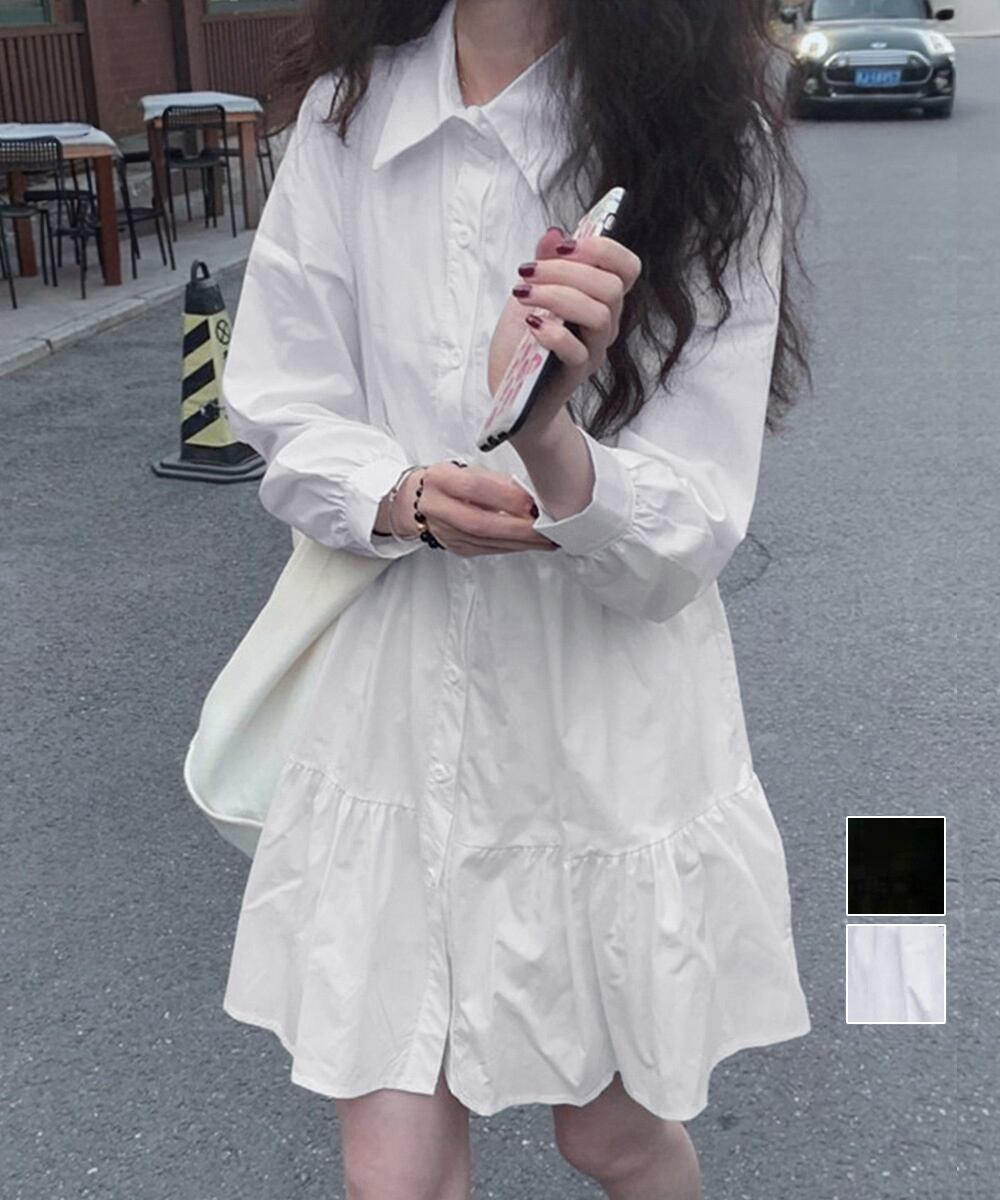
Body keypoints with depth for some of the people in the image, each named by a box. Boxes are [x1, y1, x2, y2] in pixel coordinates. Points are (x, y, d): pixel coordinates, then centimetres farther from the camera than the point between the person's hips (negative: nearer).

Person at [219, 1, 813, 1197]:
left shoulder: (708, 144, -10)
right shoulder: (346, 115, -2)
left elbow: (686, 537, -13)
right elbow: (284, 413, 2)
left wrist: (550, 441, -34)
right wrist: (405, 497, -19)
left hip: (606, 725, -1)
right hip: (396, 707, 2)